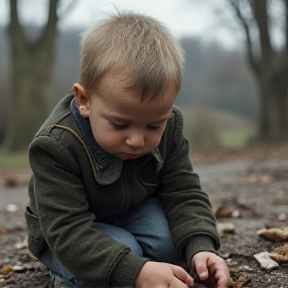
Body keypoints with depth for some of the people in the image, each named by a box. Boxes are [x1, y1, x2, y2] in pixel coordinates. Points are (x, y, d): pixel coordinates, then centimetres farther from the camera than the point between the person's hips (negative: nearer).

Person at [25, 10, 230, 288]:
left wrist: (200, 247, -36)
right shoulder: (57, 145, -34)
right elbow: (67, 230, -38)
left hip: (135, 215, 3)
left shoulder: (168, 128, -19)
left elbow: (184, 194, -15)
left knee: (173, 238, -26)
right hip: (68, 241, -3)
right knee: (122, 250, -32)